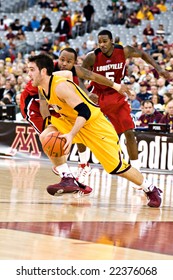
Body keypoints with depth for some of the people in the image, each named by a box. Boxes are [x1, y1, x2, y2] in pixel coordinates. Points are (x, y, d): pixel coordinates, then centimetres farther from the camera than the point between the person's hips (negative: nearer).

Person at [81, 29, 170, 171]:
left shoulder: (124, 51, -15)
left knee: (129, 132, -8)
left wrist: (159, 68, -4)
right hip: (97, 95, 0)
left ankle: (136, 168, 2)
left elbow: (143, 54, 5)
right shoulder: (92, 57, -19)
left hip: (116, 96, 0)